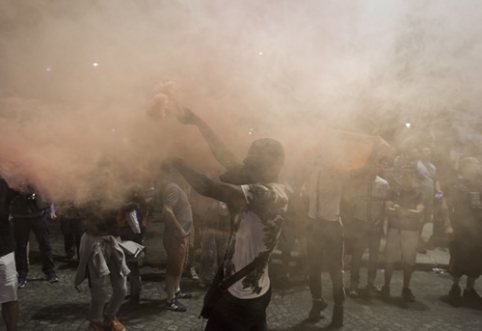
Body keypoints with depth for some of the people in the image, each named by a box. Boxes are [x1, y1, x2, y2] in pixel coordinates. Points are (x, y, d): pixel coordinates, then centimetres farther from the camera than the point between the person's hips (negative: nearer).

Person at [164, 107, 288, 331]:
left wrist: (175, 161, -15)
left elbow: (208, 188, -30)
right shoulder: (271, 190, 2)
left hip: (240, 295, -9)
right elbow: (225, 156, 3)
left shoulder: (266, 194, -25)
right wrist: (197, 122, 3)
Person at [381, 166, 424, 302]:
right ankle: (386, 286, 12)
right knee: (390, 259, -1)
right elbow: (388, 209, -6)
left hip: (411, 230, 0)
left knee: (409, 260, 1)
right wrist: (409, 212, -18)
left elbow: (419, 213, -9)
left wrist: (400, 210, -21)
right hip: (394, 229, 0)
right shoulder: (393, 191, 4)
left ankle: (406, 288, 15)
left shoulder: (419, 193, 3)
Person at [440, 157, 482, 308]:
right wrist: (448, 225, -19)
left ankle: (469, 292, 24)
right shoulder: (458, 185, -7)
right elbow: (445, 205, -11)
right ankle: (455, 290, 20)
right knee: (458, 260, 4)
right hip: (461, 229, -5)